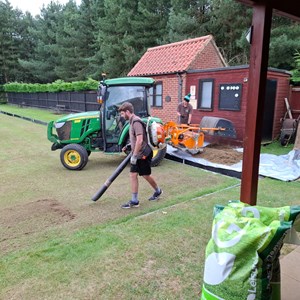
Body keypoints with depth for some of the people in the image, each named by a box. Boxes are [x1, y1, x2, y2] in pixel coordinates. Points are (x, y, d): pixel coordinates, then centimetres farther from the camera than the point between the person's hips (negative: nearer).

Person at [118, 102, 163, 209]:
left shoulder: (136, 121, -20)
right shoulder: (132, 121, 11)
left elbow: (140, 140, -27)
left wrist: (134, 155, -24)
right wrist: (128, 147, 19)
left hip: (143, 154, -9)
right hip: (136, 155, 9)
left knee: (146, 175, 6)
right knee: (133, 175, 7)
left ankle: (158, 191, 30)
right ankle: (134, 201, 17)